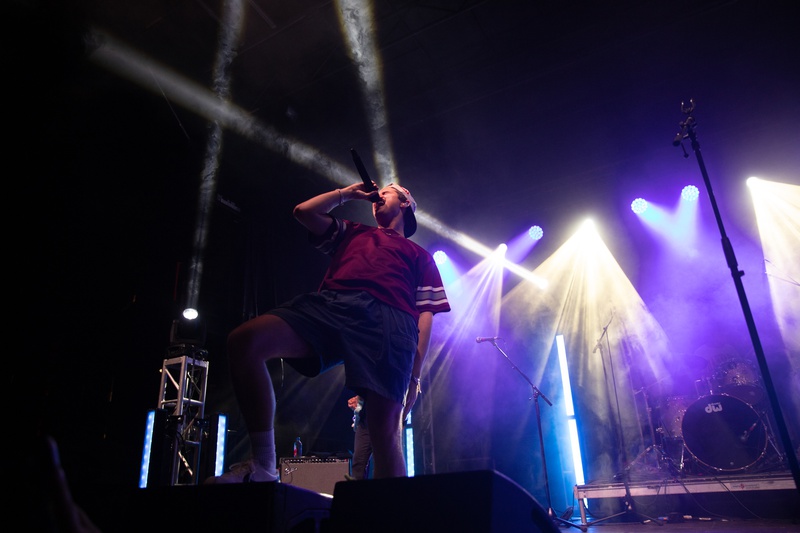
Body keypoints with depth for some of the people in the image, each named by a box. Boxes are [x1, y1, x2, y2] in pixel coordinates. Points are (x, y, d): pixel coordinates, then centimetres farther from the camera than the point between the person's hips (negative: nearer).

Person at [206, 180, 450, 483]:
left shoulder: (419, 256, 30)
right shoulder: (352, 233, 40)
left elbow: (426, 315, 17)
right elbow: (304, 212, 31)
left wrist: (414, 375, 3)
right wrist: (347, 193, 38)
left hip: (390, 320, -2)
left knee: (386, 429, -18)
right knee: (243, 341, -22)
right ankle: (263, 468, -16)